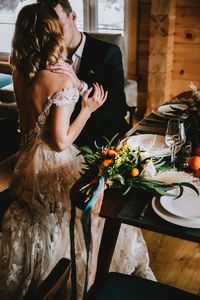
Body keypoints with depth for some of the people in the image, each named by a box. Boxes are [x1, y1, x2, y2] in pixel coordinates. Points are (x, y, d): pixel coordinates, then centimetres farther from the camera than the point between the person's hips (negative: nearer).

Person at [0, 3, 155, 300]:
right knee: (102, 206, 15)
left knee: (34, 225, 28)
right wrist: (88, 109, -12)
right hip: (54, 168, -7)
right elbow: (61, 142, -23)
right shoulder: (62, 81, -25)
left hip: (27, 163, 7)